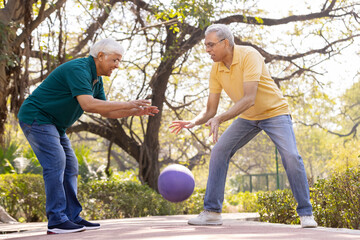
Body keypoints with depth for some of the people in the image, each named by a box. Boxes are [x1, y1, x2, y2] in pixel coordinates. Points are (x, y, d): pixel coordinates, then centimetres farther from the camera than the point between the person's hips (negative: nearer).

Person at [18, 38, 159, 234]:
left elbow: (106, 112, 11)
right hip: (36, 117, -10)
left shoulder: (96, 79, 10)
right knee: (56, 163, -17)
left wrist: (135, 111, -3)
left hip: (54, 124, 10)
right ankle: (56, 221, -15)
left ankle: (72, 217, 7)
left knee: (70, 166, 5)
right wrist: (127, 104, -32)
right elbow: (88, 104, -34)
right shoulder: (78, 69, -22)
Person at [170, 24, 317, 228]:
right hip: (247, 118, 6)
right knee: (219, 152, -9)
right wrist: (194, 122, -24)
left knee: (291, 156, -23)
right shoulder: (216, 70, -6)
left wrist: (220, 119, -41)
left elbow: (249, 98, -34)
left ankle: (306, 213, -6)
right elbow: (210, 110, -3)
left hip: (275, 111, -6)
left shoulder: (249, 56, -25)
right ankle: (212, 212, -3)